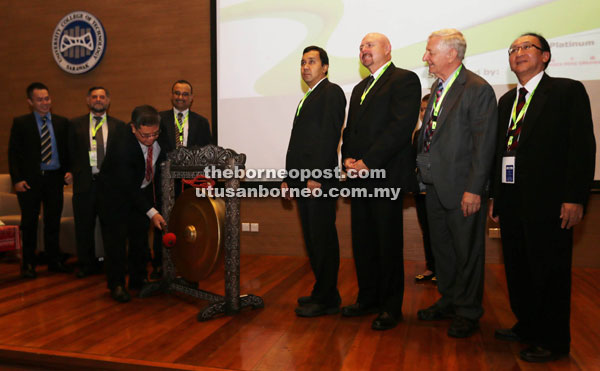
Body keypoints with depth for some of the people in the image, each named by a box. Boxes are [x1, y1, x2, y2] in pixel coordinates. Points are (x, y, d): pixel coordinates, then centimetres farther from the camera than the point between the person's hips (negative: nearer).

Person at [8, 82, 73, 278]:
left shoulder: (62, 122, 8)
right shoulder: (20, 123, 1)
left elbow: (67, 150, 11)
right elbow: (13, 153, -1)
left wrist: (69, 171, -3)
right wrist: (17, 179, -9)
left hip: (54, 178, 2)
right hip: (30, 179, -2)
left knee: (53, 222, 10)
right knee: (29, 223, 6)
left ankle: (54, 260, 22)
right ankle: (28, 264, 17)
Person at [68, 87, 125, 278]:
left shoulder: (119, 125, 7)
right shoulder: (75, 124, 9)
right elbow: (70, 153, 9)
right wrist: (75, 173, -1)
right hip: (85, 183, 1)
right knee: (84, 226, 7)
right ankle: (87, 264, 21)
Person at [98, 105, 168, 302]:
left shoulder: (159, 133, -18)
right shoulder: (122, 145, -36)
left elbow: (162, 158, 5)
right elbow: (128, 186, -31)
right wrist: (152, 212, -33)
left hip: (143, 188, 6)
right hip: (117, 192, -5)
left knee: (140, 236, 11)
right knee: (116, 237, -1)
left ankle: (139, 279, 25)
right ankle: (117, 284, 14)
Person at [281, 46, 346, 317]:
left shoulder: (332, 92, -4)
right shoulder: (308, 98, 24)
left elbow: (330, 135, -15)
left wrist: (317, 176, -20)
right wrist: (289, 178, 16)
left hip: (319, 178, -9)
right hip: (303, 180, 9)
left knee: (323, 239, -4)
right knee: (312, 239, 13)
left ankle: (327, 300, 6)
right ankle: (322, 292, 24)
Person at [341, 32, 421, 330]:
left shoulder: (404, 80, -2)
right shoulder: (359, 88, 23)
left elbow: (401, 126, -15)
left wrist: (367, 162, -18)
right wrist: (347, 159, 2)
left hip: (386, 175, -7)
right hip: (359, 177, 8)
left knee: (388, 244, 0)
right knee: (362, 242, 12)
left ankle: (391, 307, 14)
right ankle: (368, 299, 26)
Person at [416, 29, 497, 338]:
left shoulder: (478, 89, -12)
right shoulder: (438, 87, 13)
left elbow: (484, 145, -16)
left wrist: (474, 190, -19)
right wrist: (423, 167, 9)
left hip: (462, 188, -8)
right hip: (435, 184, 8)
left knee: (467, 251, 6)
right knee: (441, 246, 18)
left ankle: (468, 312, 23)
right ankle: (448, 301, 36)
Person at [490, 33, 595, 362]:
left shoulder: (568, 91, -2)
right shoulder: (506, 101, 17)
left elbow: (582, 146, -9)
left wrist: (574, 198, -16)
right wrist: (496, 196, 13)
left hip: (548, 201, -6)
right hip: (511, 202, 6)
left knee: (550, 272, 3)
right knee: (517, 269, 15)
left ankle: (553, 341, 19)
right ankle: (527, 326, 33)